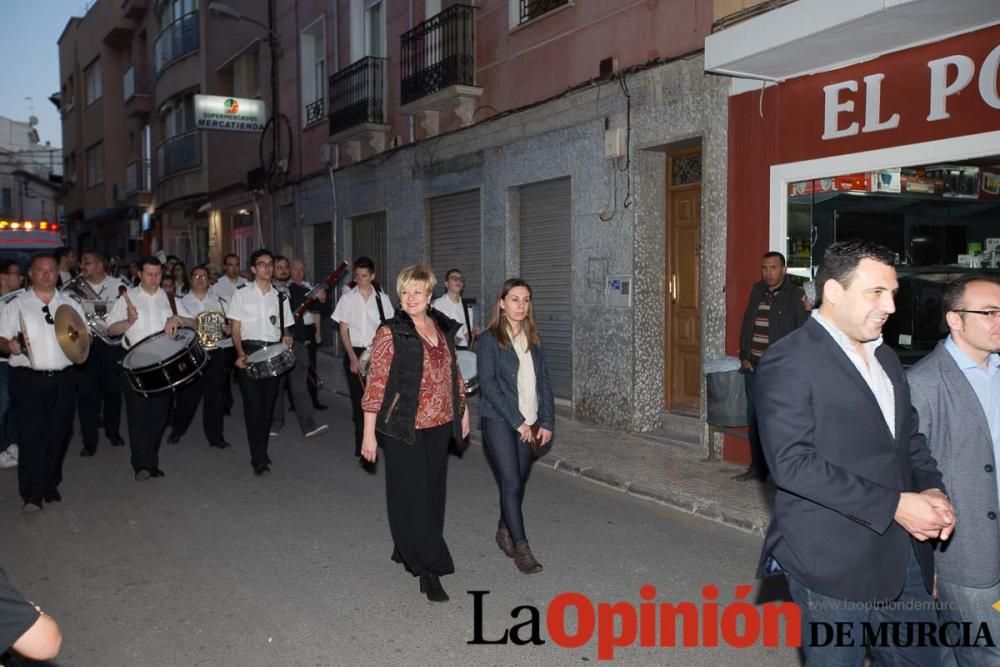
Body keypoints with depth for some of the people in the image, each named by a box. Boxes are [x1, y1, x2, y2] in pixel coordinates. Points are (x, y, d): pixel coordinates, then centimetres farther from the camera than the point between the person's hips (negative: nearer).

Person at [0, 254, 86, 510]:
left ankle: (51, 486, 24)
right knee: (31, 436, -4)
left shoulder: (71, 305, 12)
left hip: (62, 380, 3)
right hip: (28, 380, -3)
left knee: (59, 434, 8)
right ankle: (31, 494, 2)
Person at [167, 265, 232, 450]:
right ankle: (177, 430, 27)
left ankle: (216, 436, 12)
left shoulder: (218, 302, 11)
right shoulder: (183, 302, 5)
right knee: (187, 396, 4)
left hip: (214, 353, 1)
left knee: (214, 395, 3)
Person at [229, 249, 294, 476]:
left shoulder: (280, 296, 12)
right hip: (249, 352, -3)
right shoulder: (242, 294, 3)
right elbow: (236, 329, 0)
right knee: (253, 404, -9)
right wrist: (241, 354, -15)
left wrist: (286, 338, -7)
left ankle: (260, 452, 21)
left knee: (268, 404, 6)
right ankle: (259, 458, -5)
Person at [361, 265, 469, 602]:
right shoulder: (390, 333, -11)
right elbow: (376, 384, -13)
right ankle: (428, 569, 9)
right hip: (406, 428, -6)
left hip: (440, 425, 6)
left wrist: (463, 411, 17)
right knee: (412, 495, 0)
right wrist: (369, 434, -15)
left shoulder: (443, 327, 6)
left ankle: (406, 549, 35)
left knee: (432, 491, 15)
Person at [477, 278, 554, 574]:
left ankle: (504, 531, 30)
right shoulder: (489, 340, -5)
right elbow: (488, 385, -12)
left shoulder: (533, 340, 11)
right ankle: (521, 547, 0)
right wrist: (516, 421, -14)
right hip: (499, 421, -5)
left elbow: (543, 381, 11)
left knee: (517, 482, 11)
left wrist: (547, 422, 3)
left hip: (529, 423, 5)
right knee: (511, 483, -7)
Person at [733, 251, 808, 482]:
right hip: (754, 366, 6)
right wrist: (744, 356, 9)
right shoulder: (757, 291, 12)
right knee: (754, 419, 11)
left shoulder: (795, 295, -5)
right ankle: (757, 468, 22)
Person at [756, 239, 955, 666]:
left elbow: (909, 437, 18)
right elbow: (792, 462, -22)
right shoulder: (789, 361, -15)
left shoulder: (885, 357, 12)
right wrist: (893, 505, -21)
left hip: (903, 555, 8)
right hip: (834, 562, -7)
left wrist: (931, 489, -2)